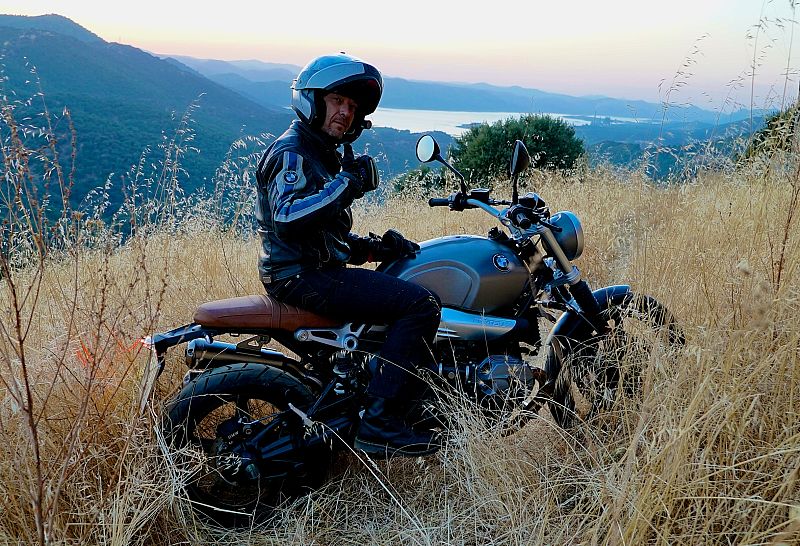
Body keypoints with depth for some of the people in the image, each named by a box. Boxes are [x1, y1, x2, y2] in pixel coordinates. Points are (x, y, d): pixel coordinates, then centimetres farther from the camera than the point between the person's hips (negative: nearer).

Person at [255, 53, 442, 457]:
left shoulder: (327, 154, 22)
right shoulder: (292, 152, -9)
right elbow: (286, 219, -27)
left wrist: (373, 247, 7)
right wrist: (347, 184, -26)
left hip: (320, 268, 10)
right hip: (302, 276, -10)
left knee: (411, 279, 20)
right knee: (421, 304, -21)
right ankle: (379, 423, -20)